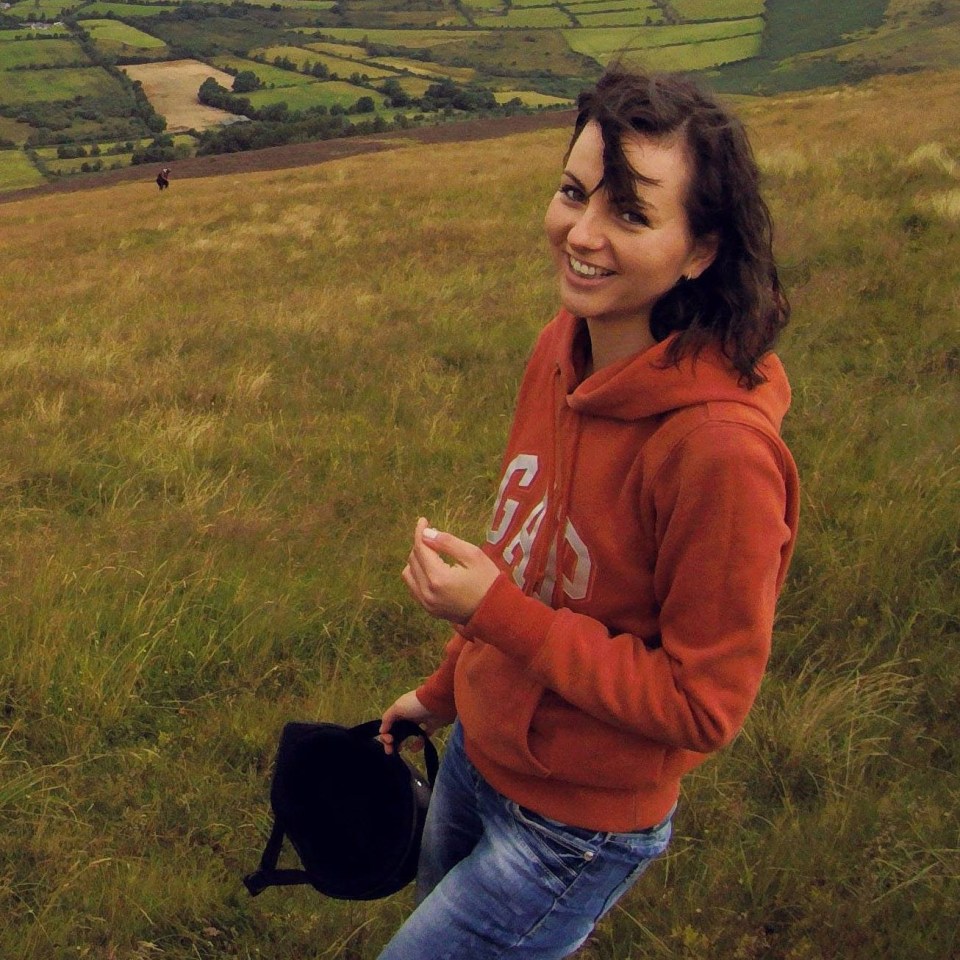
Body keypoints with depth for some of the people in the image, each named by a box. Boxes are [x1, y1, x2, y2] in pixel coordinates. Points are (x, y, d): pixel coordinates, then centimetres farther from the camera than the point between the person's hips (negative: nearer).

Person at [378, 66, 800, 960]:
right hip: (479, 753, 8)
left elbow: (703, 704, -24)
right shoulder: (563, 350, -8)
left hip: (575, 830, -8)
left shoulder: (721, 447, -32)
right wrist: (447, 688, 18)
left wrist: (497, 613, -29)